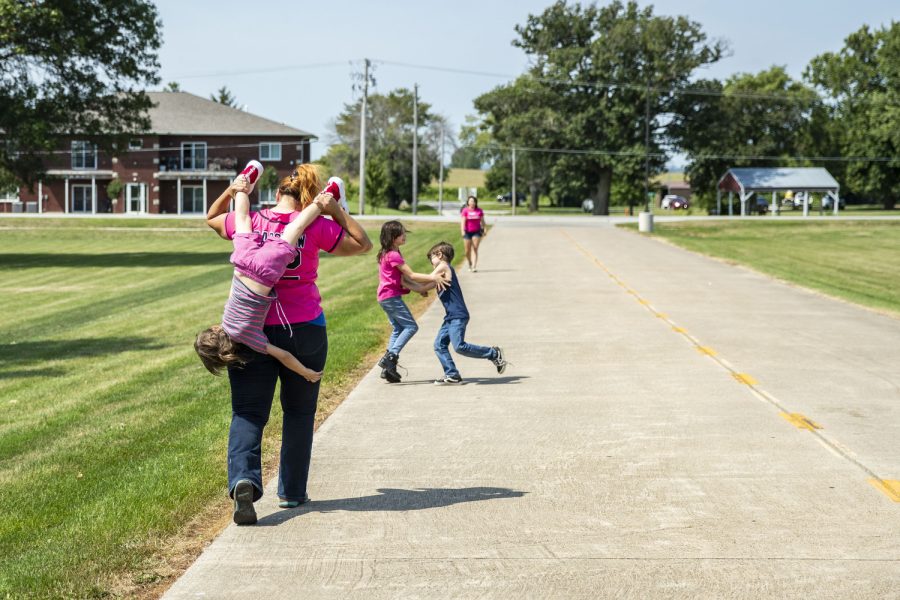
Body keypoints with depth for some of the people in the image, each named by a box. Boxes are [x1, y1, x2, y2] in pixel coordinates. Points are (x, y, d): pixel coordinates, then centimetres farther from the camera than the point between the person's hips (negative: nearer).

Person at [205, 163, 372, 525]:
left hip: (252, 331, 1)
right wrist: (336, 211, 3)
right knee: (298, 412, 15)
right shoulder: (315, 227, -6)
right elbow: (363, 244, 6)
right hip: (304, 330, -1)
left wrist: (231, 191, 12)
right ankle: (292, 491, 21)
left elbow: (211, 220, 22)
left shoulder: (249, 222, 1)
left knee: (248, 412, 2)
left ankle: (244, 478, -22)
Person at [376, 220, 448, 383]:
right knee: (411, 326, -8)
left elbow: (403, 279, 14)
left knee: (398, 329, 12)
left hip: (385, 298, 10)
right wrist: (432, 278, -15)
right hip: (391, 296, -10)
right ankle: (390, 356, -15)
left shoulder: (388, 254, 16)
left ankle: (388, 368, 9)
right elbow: (411, 275, -17)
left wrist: (421, 288, 7)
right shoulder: (393, 255, -16)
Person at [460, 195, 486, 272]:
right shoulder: (465, 210, -3)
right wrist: (463, 231, -18)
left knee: (475, 249, -9)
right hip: (468, 232, 0)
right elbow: (463, 221, -8)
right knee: (468, 250, 6)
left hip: (477, 232, 0)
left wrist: (483, 230, 7)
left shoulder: (479, 211, 4)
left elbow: (482, 221, 10)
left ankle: (474, 266, -14)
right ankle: (470, 264, 29)